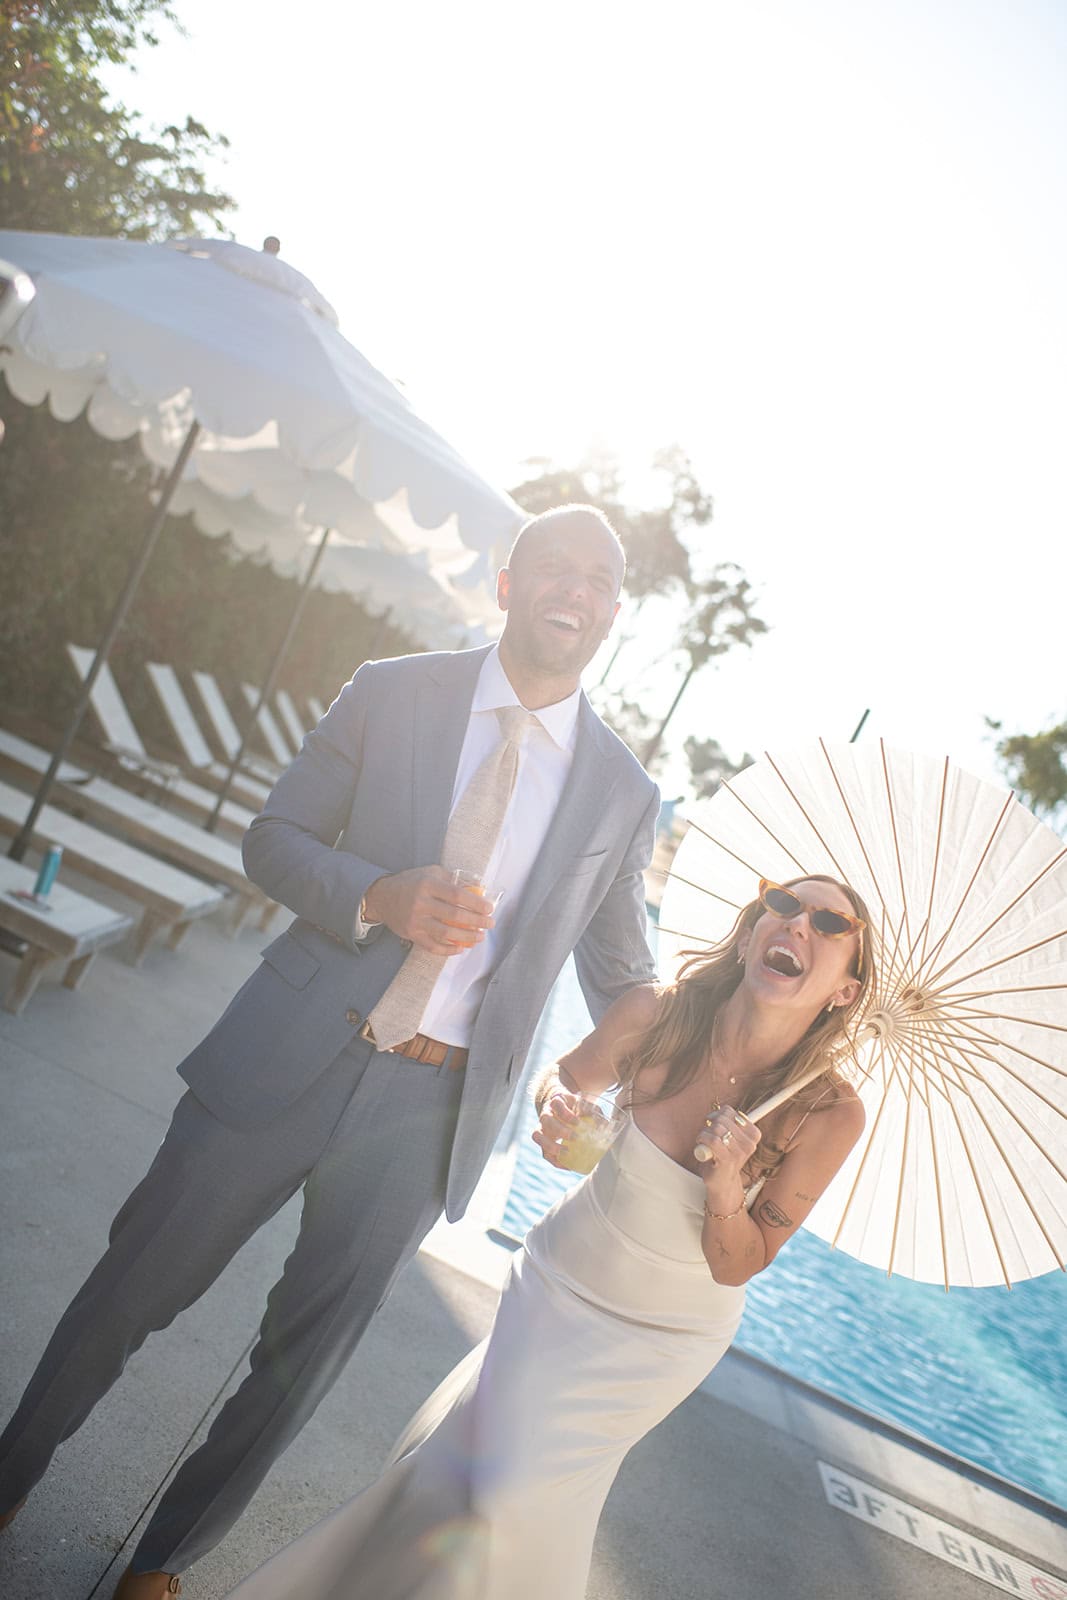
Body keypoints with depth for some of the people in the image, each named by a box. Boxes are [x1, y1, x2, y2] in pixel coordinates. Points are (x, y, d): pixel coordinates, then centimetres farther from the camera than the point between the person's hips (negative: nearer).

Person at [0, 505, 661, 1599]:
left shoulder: (623, 794, 1)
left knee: (302, 1360, 15)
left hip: (427, 1108, 1)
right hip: (285, 1057, -1)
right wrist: (378, 896, -17)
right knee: (133, 1288, 14)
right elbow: (272, 839, 1)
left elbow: (622, 974, 10)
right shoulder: (390, 694, -2)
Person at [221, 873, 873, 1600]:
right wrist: (557, 1106, -25)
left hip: (668, 1340, 0)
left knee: (522, 1494, -1)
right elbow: (570, 1077, -3)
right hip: (558, 1285, 1)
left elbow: (739, 1268, -14)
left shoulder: (830, 1111, -26)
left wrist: (726, 1183, -34)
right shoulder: (656, 1015, -26)